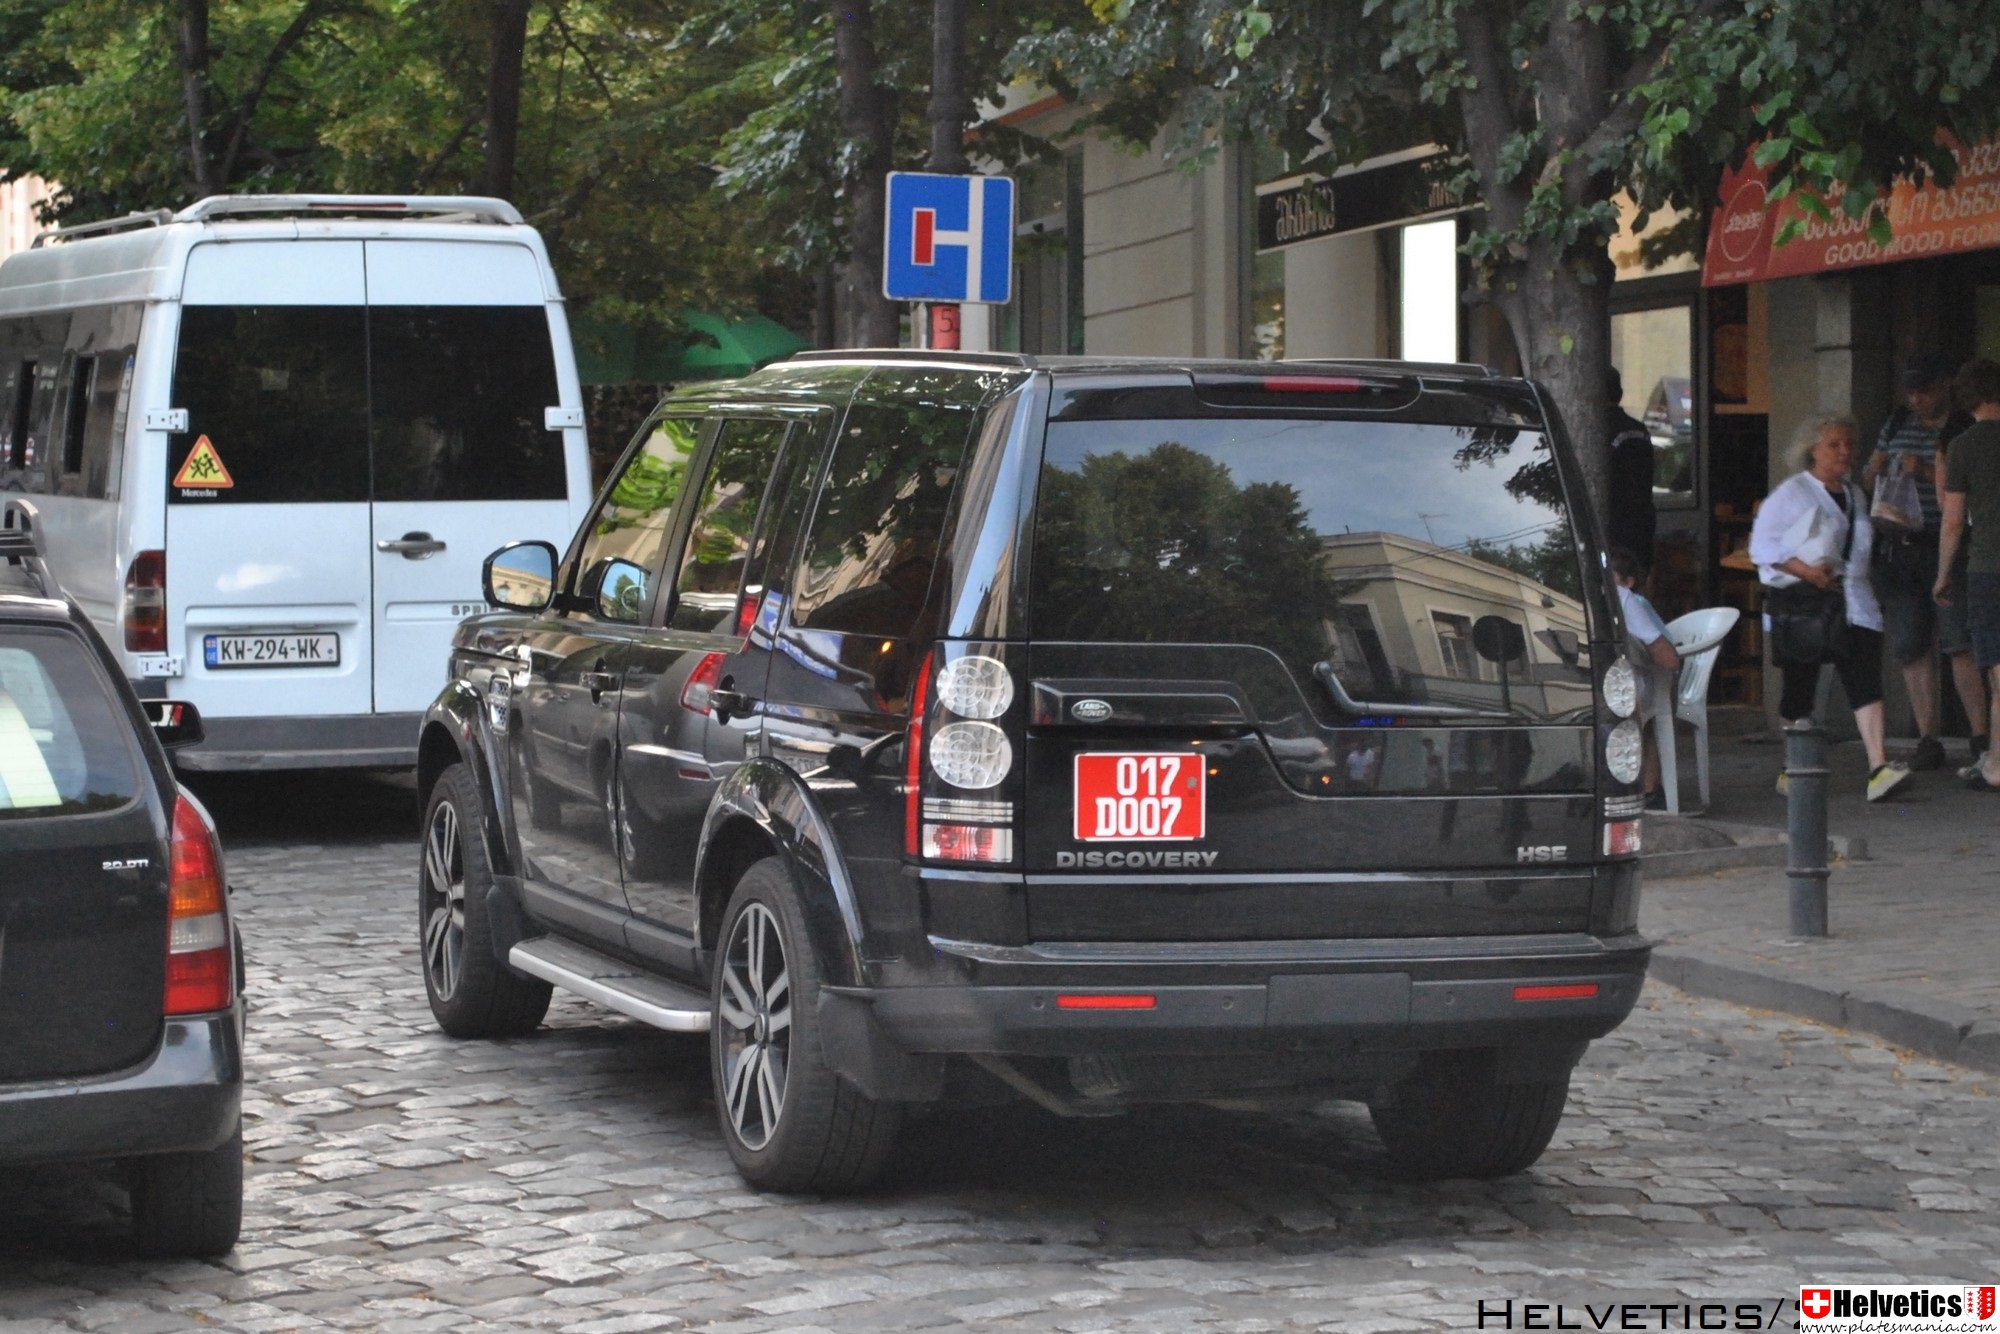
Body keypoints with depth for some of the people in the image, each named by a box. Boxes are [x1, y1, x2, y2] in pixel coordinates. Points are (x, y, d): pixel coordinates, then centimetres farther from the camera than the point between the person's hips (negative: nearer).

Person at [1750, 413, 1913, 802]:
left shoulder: (1853, 496, 19)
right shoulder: (1791, 493, -2)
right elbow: (1762, 545, -9)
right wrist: (1805, 571, -20)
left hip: (1852, 603, 5)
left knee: (1866, 680, -12)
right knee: (1800, 686, 3)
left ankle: (1878, 768, -22)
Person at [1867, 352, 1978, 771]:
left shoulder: (1965, 430, -3)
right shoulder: (1897, 424, 14)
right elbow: (1872, 471, 22)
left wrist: (1928, 472, -20)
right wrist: (1880, 477, 0)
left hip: (1944, 546, -5)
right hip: (1897, 546, 5)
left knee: (1959, 641, -13)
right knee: (1911, 648, 4)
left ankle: (1981, 736, -11)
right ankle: (1928, 741, 8)